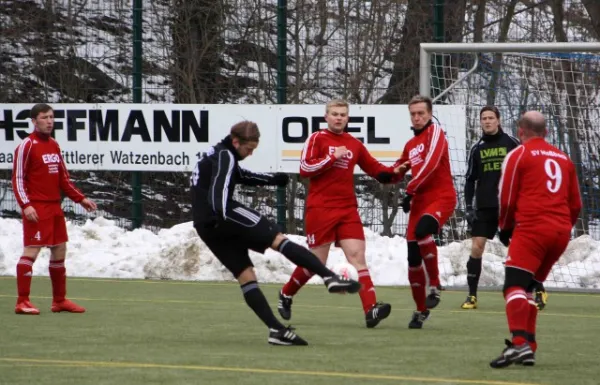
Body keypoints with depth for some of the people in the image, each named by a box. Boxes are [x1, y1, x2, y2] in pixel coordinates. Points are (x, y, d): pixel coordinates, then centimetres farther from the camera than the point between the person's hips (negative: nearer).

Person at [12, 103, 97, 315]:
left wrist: (80, 199, 15)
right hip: (36, 208, -8)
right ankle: (22, 302, -10)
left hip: (55, 208, 8)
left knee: (59, 252, 11)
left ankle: (59, 300, 20)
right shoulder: (27, 146, -8)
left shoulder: (54, 145, 15)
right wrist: (26, 205, -22)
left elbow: (63, 178, 21)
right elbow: (18, 179, -12)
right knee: (31, 251, -11)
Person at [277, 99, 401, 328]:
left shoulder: (354, 144, 13)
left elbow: (375, 168, 19)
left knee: (357, 256, -10)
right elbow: (305, 168, -12)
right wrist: (333, 157, -17)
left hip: (347, 210, 4)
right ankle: (286, 295, 27)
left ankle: (371, 310, -21)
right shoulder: (317, 139, -1)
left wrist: (392, 172, -1)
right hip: (320, 209, -4)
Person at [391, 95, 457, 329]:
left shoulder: (435, 132, -2)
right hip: (419, 202, 7)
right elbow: (396, 173, 29)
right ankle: (421, 310, 16)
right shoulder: (410, 145, 19)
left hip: (441, 197, -7)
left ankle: (434, 285, -19)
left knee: (422, 231, -35)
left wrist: (410, 191, -15)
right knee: (414, 257, 1)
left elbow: (430, 163, -16)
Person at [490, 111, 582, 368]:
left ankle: (519, 342, -36)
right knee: (528, 287, 17)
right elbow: (576, 204, 20)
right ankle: (527, 349, 11)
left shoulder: (518, 155, 2)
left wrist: (505, 228, 16)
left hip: (532, 229, -6)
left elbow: (506, 199, 0)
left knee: (515, 285, -15)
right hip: (561, 232, 6)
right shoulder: (564, 159, 20)